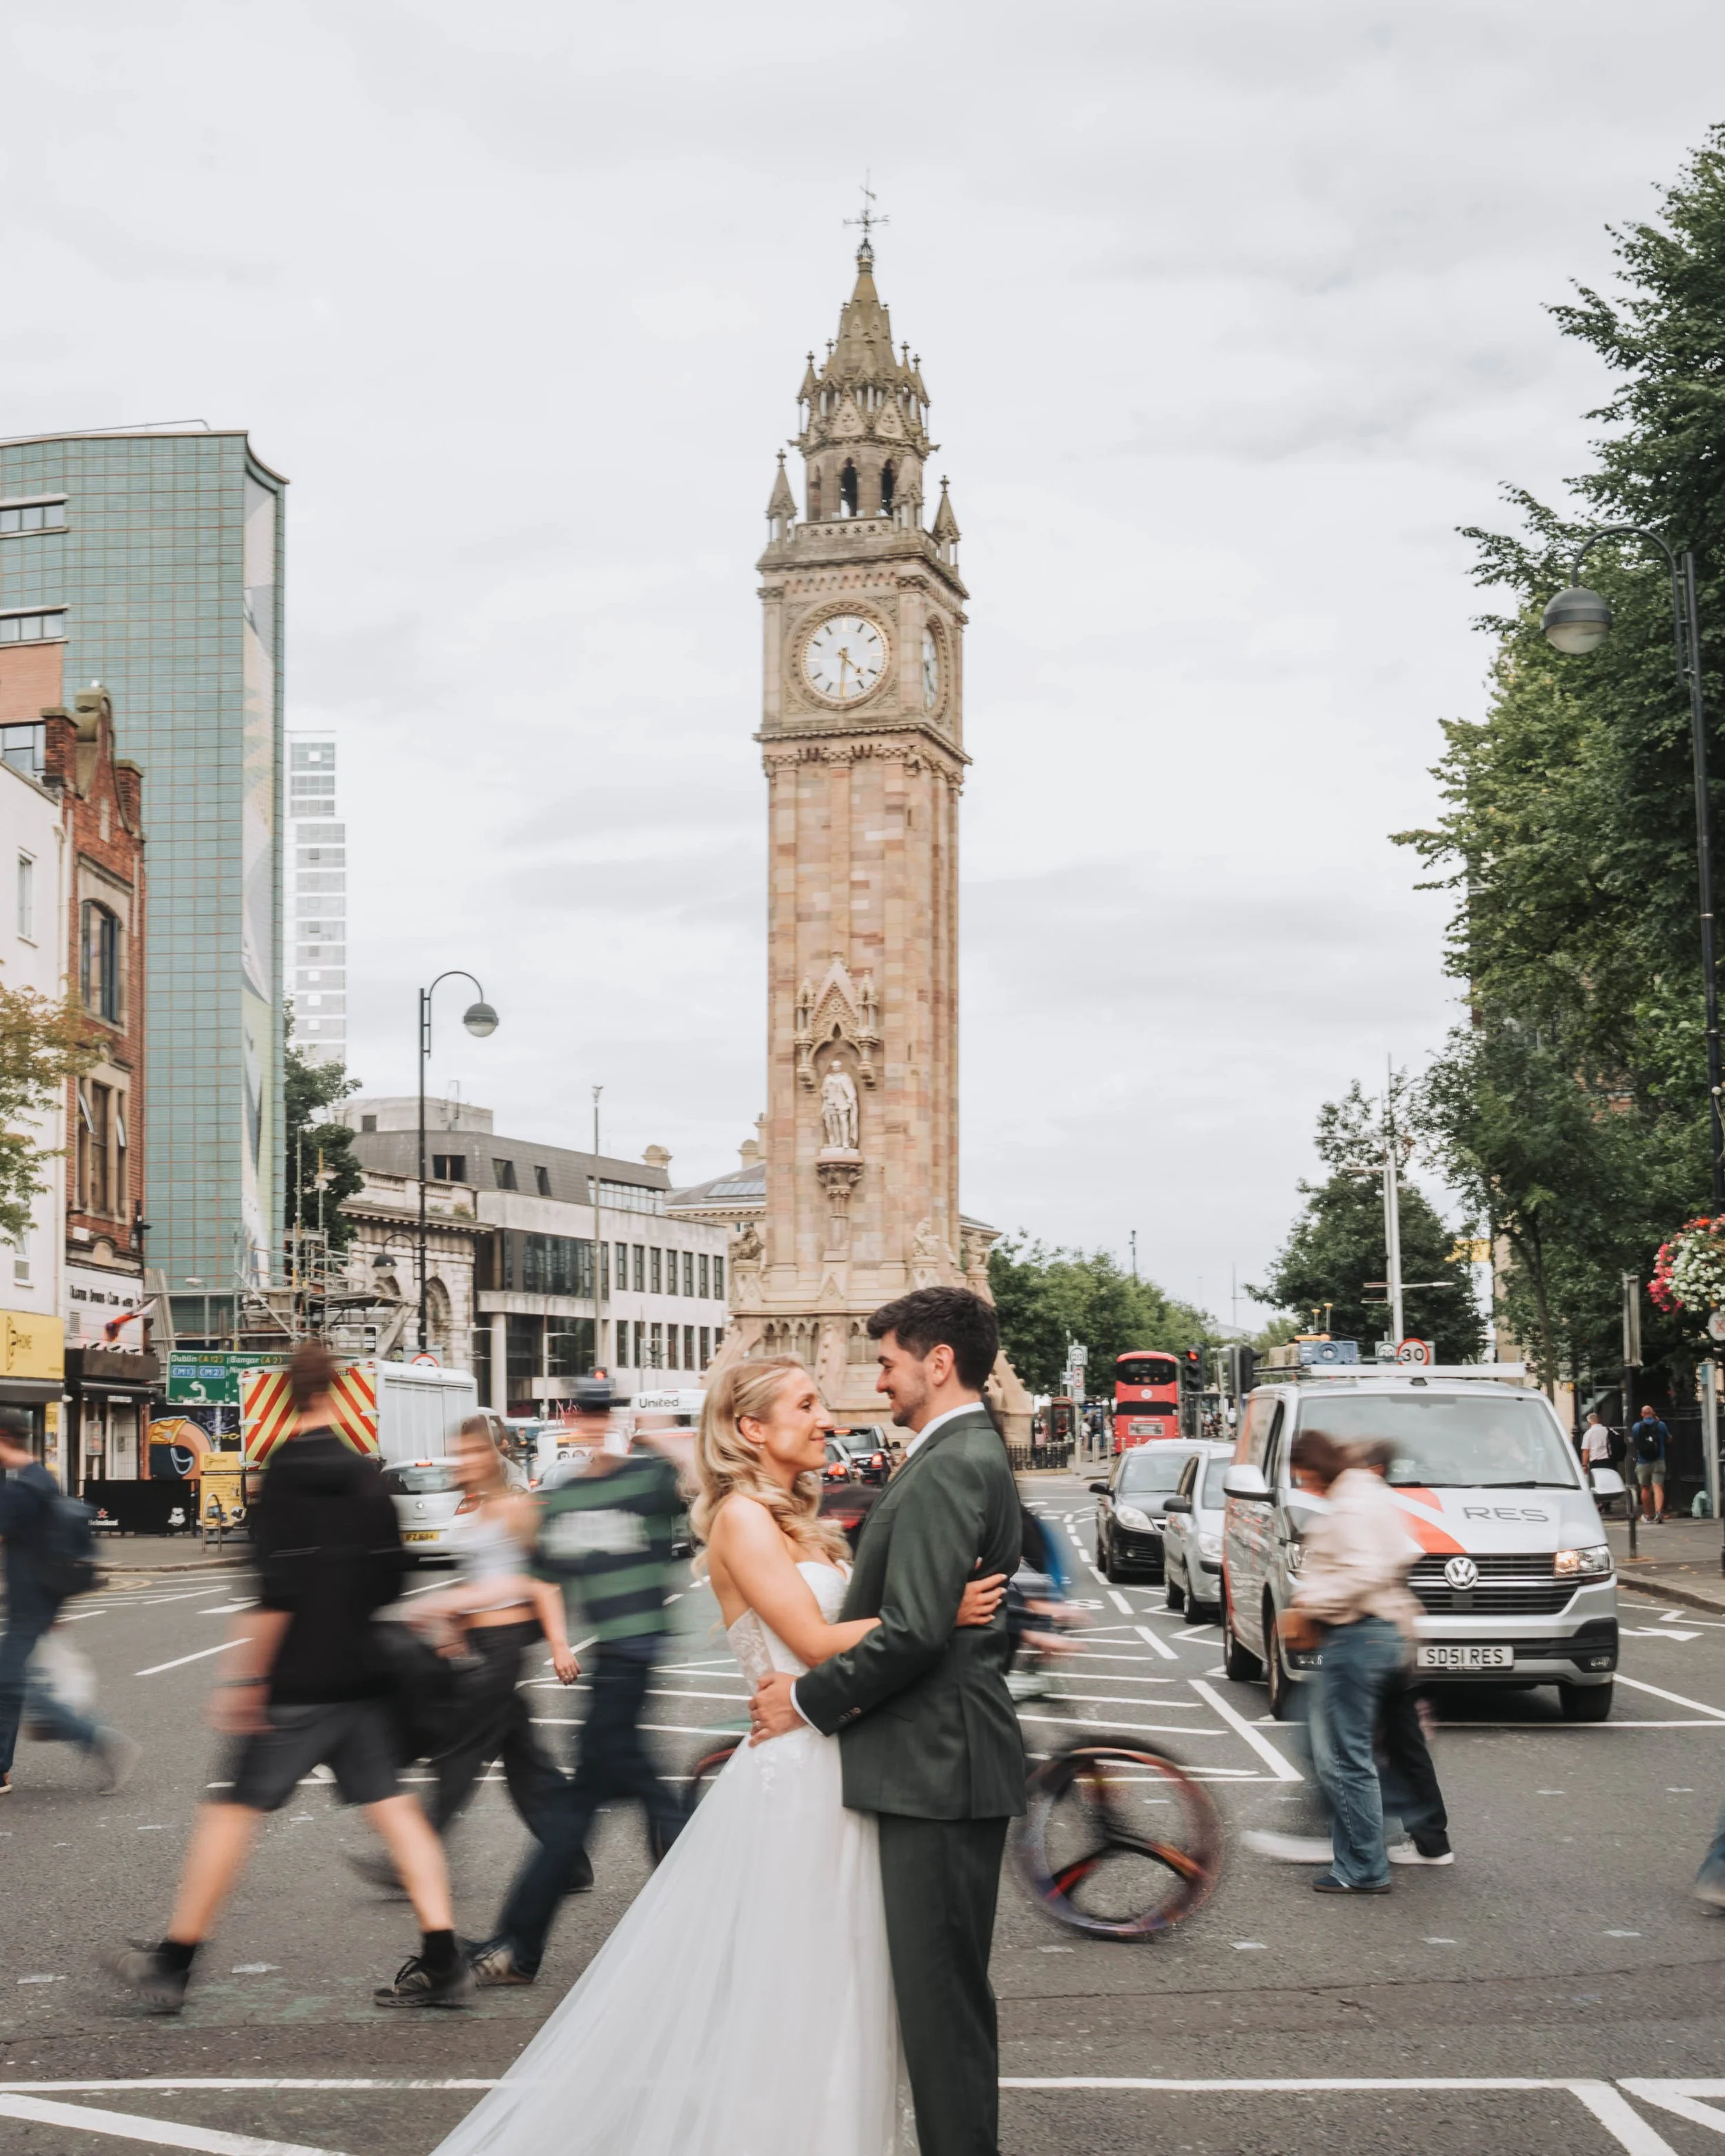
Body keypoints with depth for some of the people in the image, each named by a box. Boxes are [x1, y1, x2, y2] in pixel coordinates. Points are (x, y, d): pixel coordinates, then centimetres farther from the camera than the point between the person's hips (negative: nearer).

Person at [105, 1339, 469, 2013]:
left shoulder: (285, 1475, -11)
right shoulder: (366, 1476, 9)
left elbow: (278, 1590, -18)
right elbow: (390, 1582, 14)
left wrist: (244, 1677, -15)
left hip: (297, 1683, -6)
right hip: (359, 1677, 6)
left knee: (232, 1810, 1)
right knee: (393, 1806, 7)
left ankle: (171, 1964, 7)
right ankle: (442, 1963, 3)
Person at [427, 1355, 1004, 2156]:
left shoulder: (797, 1523, 15)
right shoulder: (743, 1518, -12)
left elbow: (846, 1624, 11)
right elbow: (816, 1641, -18)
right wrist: (938, 1614, -17)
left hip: (834, 1779, 9)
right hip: (790, 1781, -9)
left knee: (830, 1993, 13)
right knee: (775, 1993, -2)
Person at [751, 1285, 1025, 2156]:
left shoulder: (948, 1470, -17)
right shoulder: (973, 1456, 16)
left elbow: (913, 1632, -23)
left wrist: (808, 1699, -12)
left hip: (939, 1769, -11)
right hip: (943, 1764, 11)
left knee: (941, 1993, -4)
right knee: (944, 1988, 17)